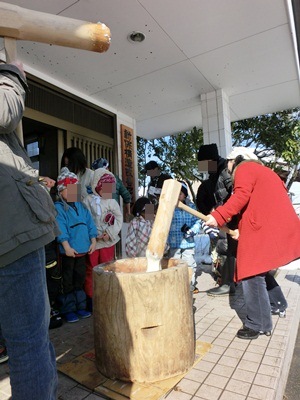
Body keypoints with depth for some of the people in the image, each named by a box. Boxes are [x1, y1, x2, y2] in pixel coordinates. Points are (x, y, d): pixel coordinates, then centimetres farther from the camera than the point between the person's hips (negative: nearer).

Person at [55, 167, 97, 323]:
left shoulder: (81, 206, 10)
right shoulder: (58, 208, -9)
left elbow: (90, 224, 8)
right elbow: (60, 228, -18)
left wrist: (93, 241, 2)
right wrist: (67, 246, -23)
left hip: (82, 249, 6)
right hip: (68, 250, -5)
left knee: (79, 279, 17)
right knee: (67, 282, 8)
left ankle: (80, 306, 32)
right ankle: (68, 310, 23)